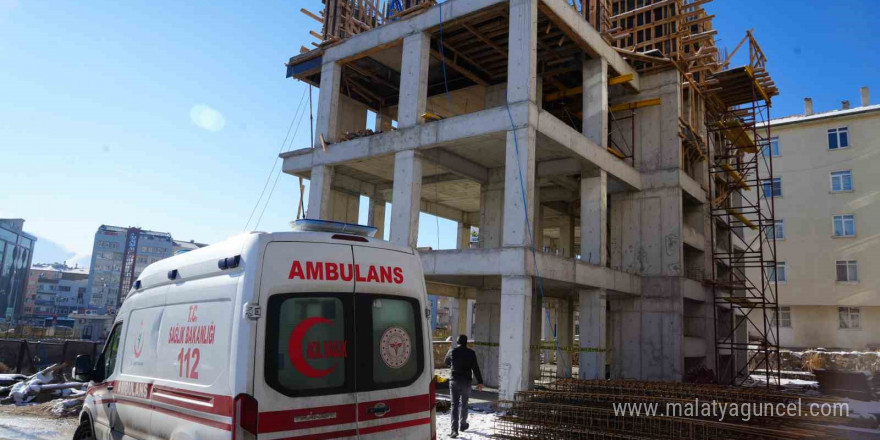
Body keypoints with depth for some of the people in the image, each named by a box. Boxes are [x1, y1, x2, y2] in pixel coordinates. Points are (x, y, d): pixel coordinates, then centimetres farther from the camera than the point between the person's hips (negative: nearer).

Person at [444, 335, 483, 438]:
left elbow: (446, 362, 17)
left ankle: (454, 429, -11)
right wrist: (479, 382, -5)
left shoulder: (452, 352, -2)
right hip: (466, 382, 0)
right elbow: (475, 368, -9)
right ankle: (463, 425, 30)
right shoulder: (471, 353, -6)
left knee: (454, 405, 0)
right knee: (464, 403, 17)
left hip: (454, 381, 0)